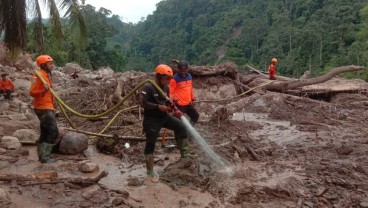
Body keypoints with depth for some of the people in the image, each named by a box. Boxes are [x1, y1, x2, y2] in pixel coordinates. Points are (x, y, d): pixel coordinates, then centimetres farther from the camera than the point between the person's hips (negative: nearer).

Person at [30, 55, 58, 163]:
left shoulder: (47, 75, 16)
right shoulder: (39, 75, -13)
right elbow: (32, 92, -19)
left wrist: (53, 102, 27)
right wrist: (44, 90, -34)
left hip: (47, 108, 10)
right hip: (44, 108, -10)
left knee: (45, 133, 12)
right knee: (53, 131, -11)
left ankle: (42, 156, 19)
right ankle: (45, 156, -8)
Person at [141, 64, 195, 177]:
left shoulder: (166, 87, 5)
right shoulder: (148, 87, -18)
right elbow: (144, 103, -21)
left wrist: (175, 110, 0)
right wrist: (158, 106, -27)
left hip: (164, 116, 7)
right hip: (151, 119, -7)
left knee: (181, 126, -2)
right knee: (150, 143, 0)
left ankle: (184, 152, 10)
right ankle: (150, 170, 12)